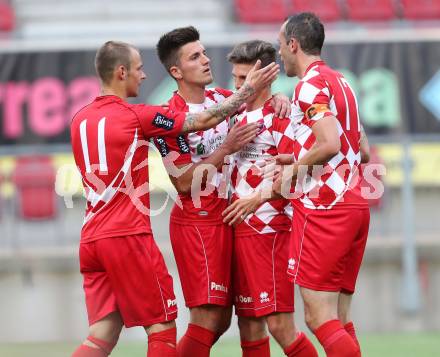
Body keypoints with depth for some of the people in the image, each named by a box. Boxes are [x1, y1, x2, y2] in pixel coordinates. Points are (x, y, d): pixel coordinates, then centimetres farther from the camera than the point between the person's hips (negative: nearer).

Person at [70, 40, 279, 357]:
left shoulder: (80, 120, 11)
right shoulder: (136, 116, -7)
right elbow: (205, 121, -3)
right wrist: (248, 89, 10)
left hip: (91, 240, 6)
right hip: (128, 236, -6)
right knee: (162, 329, 4)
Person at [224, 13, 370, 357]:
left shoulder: (311, 85, -9)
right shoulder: (341, 82, 18)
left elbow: (329, 144, -24)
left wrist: (293, 168, -7)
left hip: (323, 208, -9)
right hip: (355, 204, 9)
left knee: (320, 319, -9)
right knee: (338, 321, 9)